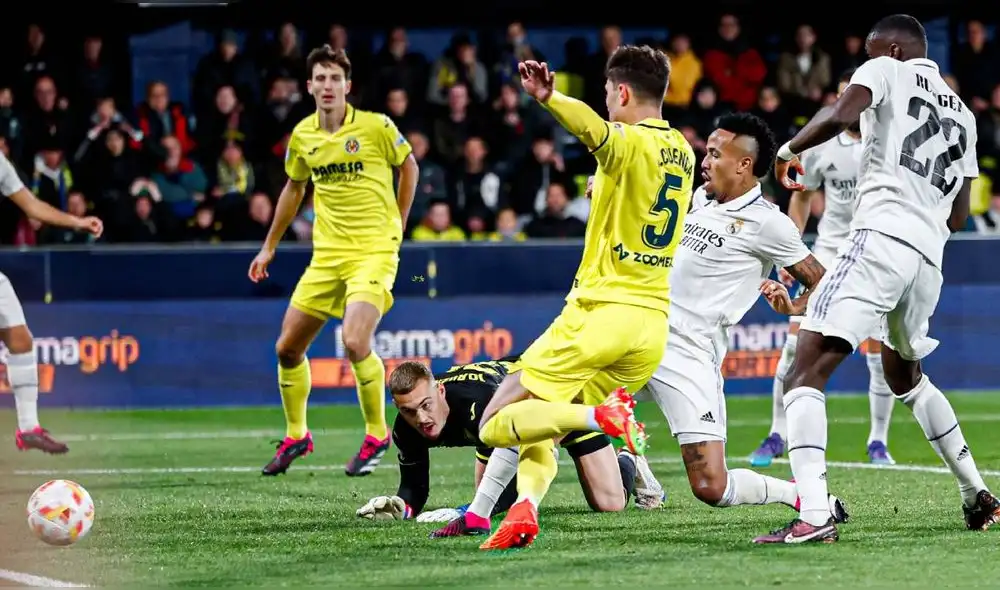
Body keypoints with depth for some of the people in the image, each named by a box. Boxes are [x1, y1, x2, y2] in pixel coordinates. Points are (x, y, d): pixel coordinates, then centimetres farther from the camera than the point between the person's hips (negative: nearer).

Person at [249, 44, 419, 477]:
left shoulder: (376, 127, -9)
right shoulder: (302, 135, 4)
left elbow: (409, 166, 8)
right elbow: (294, 188, 21)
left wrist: (397, 226, 7)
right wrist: (269, 246, 24)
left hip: (374, 250, -5)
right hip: (327, 254, 5)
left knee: (355, 342, -24)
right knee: (288, 347, 5)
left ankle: (376, 435, -2)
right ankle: (296, 436, 27)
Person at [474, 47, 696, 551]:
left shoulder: (629, 144, -9)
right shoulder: (683, 151, 14)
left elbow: (594, 129, -34)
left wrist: (547, 97, -51)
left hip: (600, 312, -7)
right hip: (655, 324, 7)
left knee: (496, 425, -3)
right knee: (537, 436, 15)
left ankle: (603, 415, -23)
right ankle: (525, 504, -13)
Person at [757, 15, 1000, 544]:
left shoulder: (888, 72, 6)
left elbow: (839, 116, -15)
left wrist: (790, 149, 1)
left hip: (882, 238, -8)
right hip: (929, 257, 8)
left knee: (806, 373, -13)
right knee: (906, 376, 33)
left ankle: (813, 515, -31)